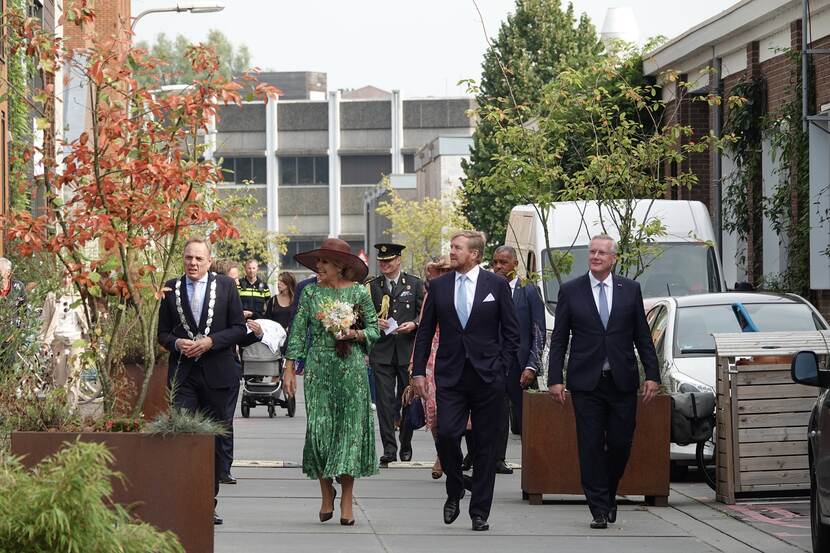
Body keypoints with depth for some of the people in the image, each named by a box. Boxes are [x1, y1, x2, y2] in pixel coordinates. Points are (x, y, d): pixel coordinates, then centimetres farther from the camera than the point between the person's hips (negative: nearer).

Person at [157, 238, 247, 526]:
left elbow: (239, 329, 1)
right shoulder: (171, 288, 5)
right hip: (182, 374, 0)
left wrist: (211, 341, -14)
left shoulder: (225, 286, 2)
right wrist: (176, 343, -12)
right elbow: (162, 332, 9)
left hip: (219, 373, 0)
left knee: (216, 441, 6)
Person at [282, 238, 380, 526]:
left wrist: (355, 334, -12)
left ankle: (346, 501, 3)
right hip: (318, 369, 1)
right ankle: (326, 491, 13)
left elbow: (375, 330, 8)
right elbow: (298, 332, 6)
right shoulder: (310, 292, 6)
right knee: (318, 428, -5)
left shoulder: (358, 293, 3)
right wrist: (289, 369, 1)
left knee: (350, 427, -3)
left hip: (351, 369, -1)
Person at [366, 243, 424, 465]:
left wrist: (414, 324, -13)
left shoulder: (414, 284, 6)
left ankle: (406, 446, 21)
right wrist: (374, 322, -9)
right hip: (381, 351, 0)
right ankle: (389, 449, -4)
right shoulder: (372, 286, 8)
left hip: (407, 350, 0)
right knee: (385, 400, -5)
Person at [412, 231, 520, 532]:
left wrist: (502, 368, -3)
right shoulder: (439, 286, 8)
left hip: (487, 377, -1)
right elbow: (425, 331, 11)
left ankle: (480, 512, 10)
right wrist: (419, 370, 3)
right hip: (450, 377, 1)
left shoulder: (496, 285, 2)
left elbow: (511, 331, 5)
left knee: (484, 445, 3)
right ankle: (454, 491, 12)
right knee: (446, 434, -14)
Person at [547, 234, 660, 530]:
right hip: (586, 383, -1)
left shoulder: (630, 289, 7)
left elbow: (642, 336, 8)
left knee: (621, 444, 2)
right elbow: (559, 339, 4)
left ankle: (609, 494, 26)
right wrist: (555, 378, -3)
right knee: (591, 446, -3)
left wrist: (652, 375, 1)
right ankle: (599, 510, 2)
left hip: (622, 382, 1)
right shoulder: (570, 291, 4)